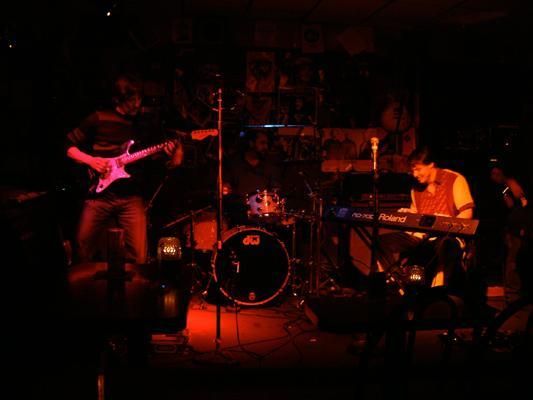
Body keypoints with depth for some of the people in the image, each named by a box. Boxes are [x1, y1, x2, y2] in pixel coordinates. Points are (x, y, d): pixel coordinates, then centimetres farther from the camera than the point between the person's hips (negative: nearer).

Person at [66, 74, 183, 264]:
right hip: (99, 192, -1)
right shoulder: (99, 119, 3)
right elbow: (69, 145, 8)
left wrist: (172, 158, -9)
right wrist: (90, 160, -9)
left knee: (138, 258, -5)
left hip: (131, 197, 2)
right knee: (83, 252, 1)